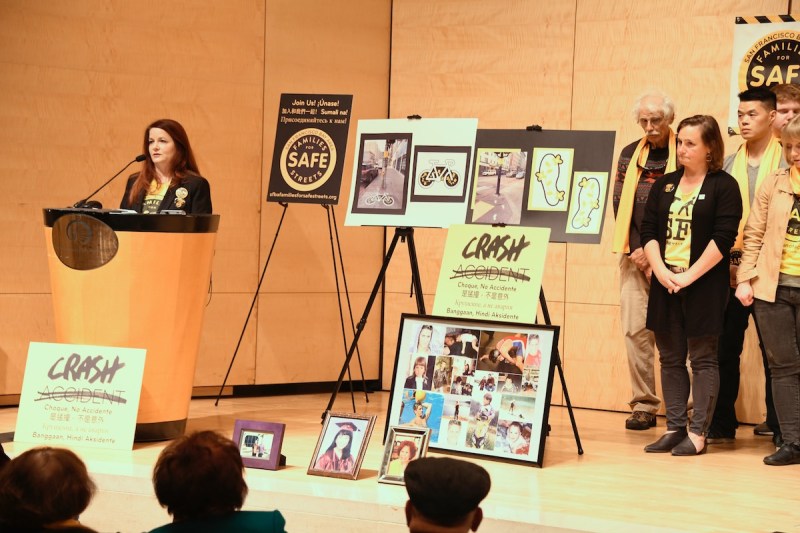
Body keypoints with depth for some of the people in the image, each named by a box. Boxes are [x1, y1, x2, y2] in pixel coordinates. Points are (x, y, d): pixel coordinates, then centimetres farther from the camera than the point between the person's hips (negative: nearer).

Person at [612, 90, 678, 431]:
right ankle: (643, 405, 5)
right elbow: (619, 204, 10)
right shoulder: (630, 154, 13)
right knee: (635, 329, 0)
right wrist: (635, 250, -2)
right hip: (636, 256, 4)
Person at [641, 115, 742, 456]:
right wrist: (661, 270, -9)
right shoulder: (665, 185, 12)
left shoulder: (723, 186, -4)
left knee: (702, 359, -1)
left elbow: (723, 239, -12)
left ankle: (698, 434, 2)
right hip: (665, 283, 6)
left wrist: (689, 276, -16)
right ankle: (675, 429, 15)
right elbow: (648, 231, 7)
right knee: (670, 358, 8)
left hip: (703, 285, -6)